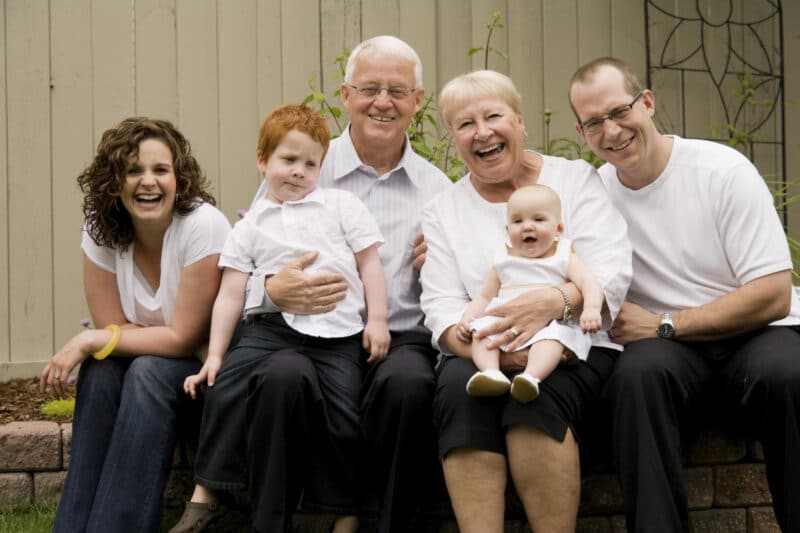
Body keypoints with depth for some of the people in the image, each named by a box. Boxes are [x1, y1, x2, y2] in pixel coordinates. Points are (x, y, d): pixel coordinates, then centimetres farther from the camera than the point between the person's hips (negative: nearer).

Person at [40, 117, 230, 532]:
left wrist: (88, 341, -24)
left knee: (148, 372, -31)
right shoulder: (101, 230, -9)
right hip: (145, 355, 4)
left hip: (207, 364, -4)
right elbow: (112, 327, -7)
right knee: (100, 370, -25)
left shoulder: (203, 226, -23)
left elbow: (183, 339, -22)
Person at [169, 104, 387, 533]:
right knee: (226, 388, -18)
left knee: (343, 421, -12)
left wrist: (377, 319, 0)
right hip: (274, 327, 1)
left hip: (337, 335, -1)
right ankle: (204, 494, -7)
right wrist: (214, 354, 3)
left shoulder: (341, 205, 13)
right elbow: (231, 294, 9)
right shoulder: (250, 227, 14)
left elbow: (369, 263, 10)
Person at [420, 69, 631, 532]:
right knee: (459, 387, -31)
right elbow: (442, 307, 4)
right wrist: (484, 347, -20)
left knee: (536, 394, -34)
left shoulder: (576, 179, 7)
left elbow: (612, 271, -6)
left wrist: (554, 300, -28)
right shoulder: (443, 210, 14)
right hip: (485, 354, 2)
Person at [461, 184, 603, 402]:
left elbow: (588, 282, -4)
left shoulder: (562, 257, 10)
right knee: (481, 329, -22)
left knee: (555, 334, -35)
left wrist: (592, 308, -26)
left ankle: (531, 376, -57)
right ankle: (491, 372, -43)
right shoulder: (503, 262, 20)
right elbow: (485, 297, 24)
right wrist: (467, 317, 3)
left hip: (550, 323, -3)